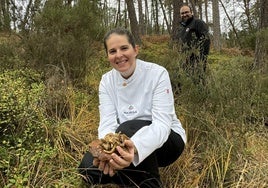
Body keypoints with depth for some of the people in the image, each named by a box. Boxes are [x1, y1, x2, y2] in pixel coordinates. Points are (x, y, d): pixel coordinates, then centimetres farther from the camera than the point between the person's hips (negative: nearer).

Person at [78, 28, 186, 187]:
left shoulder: (158, 73, -19)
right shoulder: (107, 81, -6)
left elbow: (162, 124, -28)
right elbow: (108, 122, -17)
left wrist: (135, 149, -50)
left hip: (166, 139, -3)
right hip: (127, 143, 4)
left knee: (127, 130, -35)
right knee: (88, 166, -20)